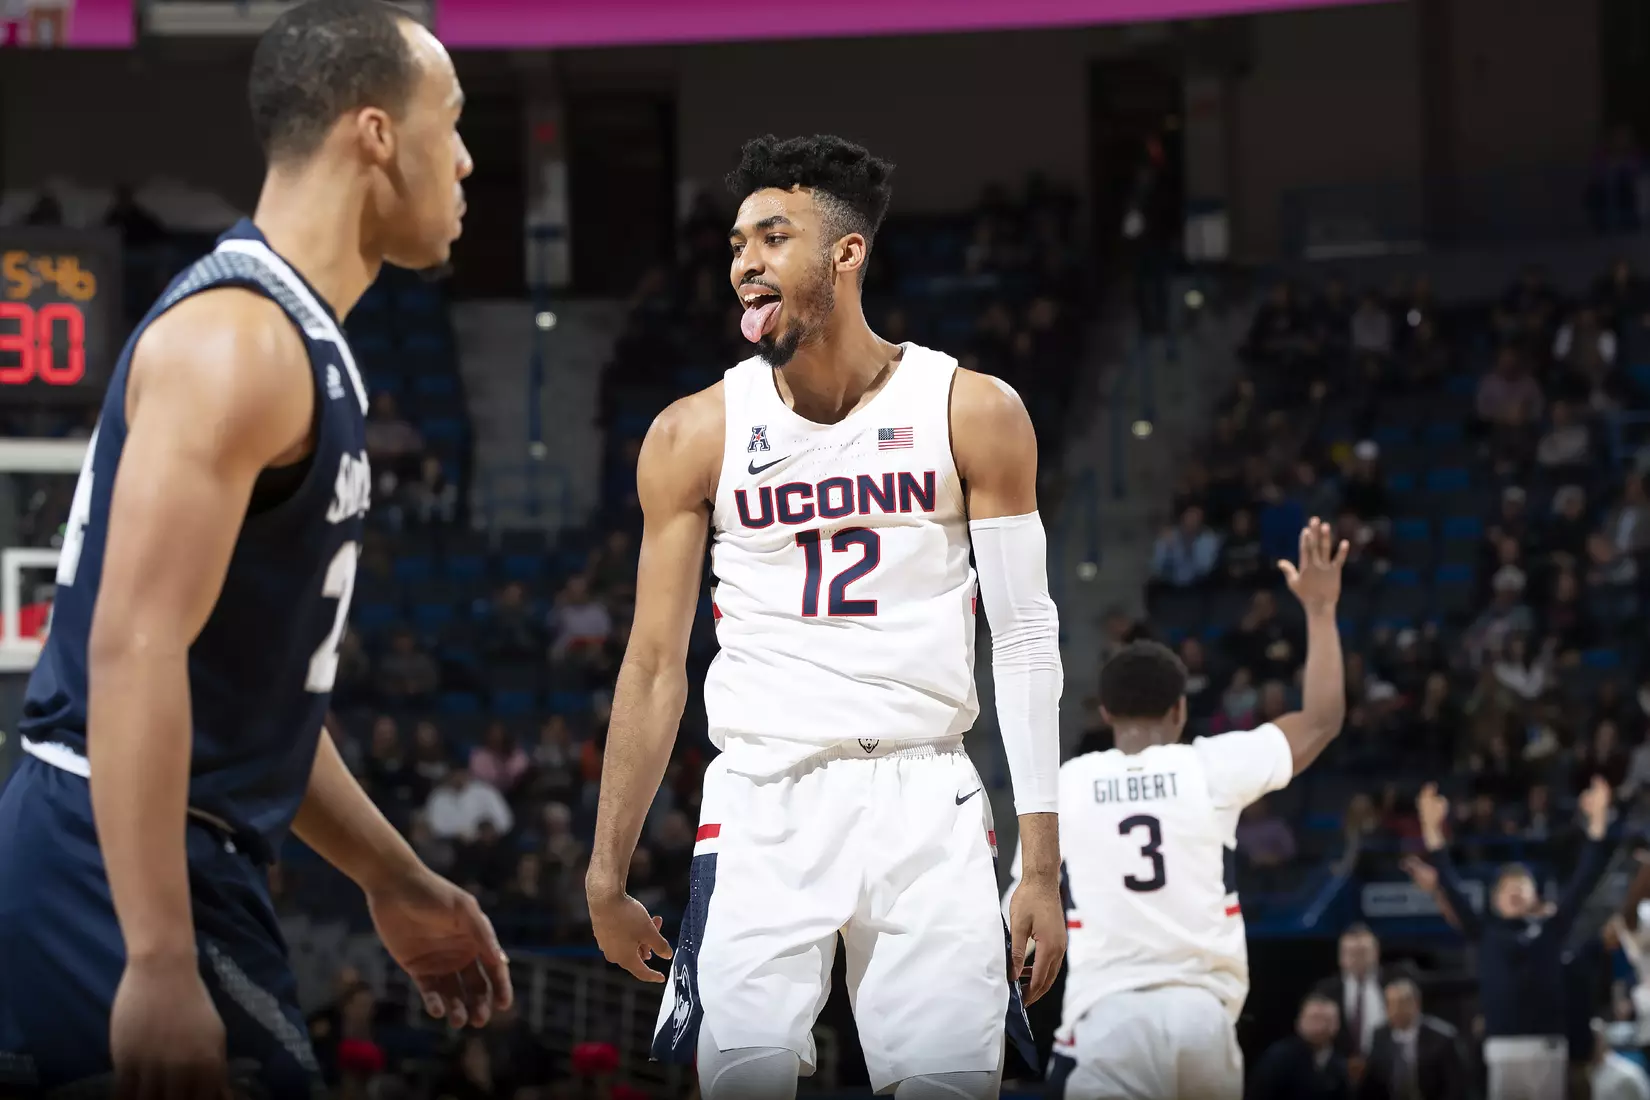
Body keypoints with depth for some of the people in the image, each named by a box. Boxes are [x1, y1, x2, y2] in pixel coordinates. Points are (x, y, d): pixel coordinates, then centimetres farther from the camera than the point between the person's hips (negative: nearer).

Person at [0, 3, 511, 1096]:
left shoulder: (296, 344, 17)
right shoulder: (235, 338, -15)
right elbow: (135, 649, -24)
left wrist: (396, 880, 28)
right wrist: (159, 962, -30)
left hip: (167, 865, 10)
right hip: (125, 876, -10)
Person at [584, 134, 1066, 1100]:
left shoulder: (972, 413, 0)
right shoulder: (696, 435, 3)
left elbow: (1026, 642, 1)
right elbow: (656, 665, 7)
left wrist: (1044, 867, -4)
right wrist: (607, 875, 6)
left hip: (928, 801, 0)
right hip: (764, 802, 0)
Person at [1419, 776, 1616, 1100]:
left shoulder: (1551, 928, 9)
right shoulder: (1485, 931, 9)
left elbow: (1583, 880, 7)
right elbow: (1451, 886, 6)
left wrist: (1597, 821, 2)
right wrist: (1432, 829, 1)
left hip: (1548, 1045, 1)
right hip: (1503, 1045, -1)